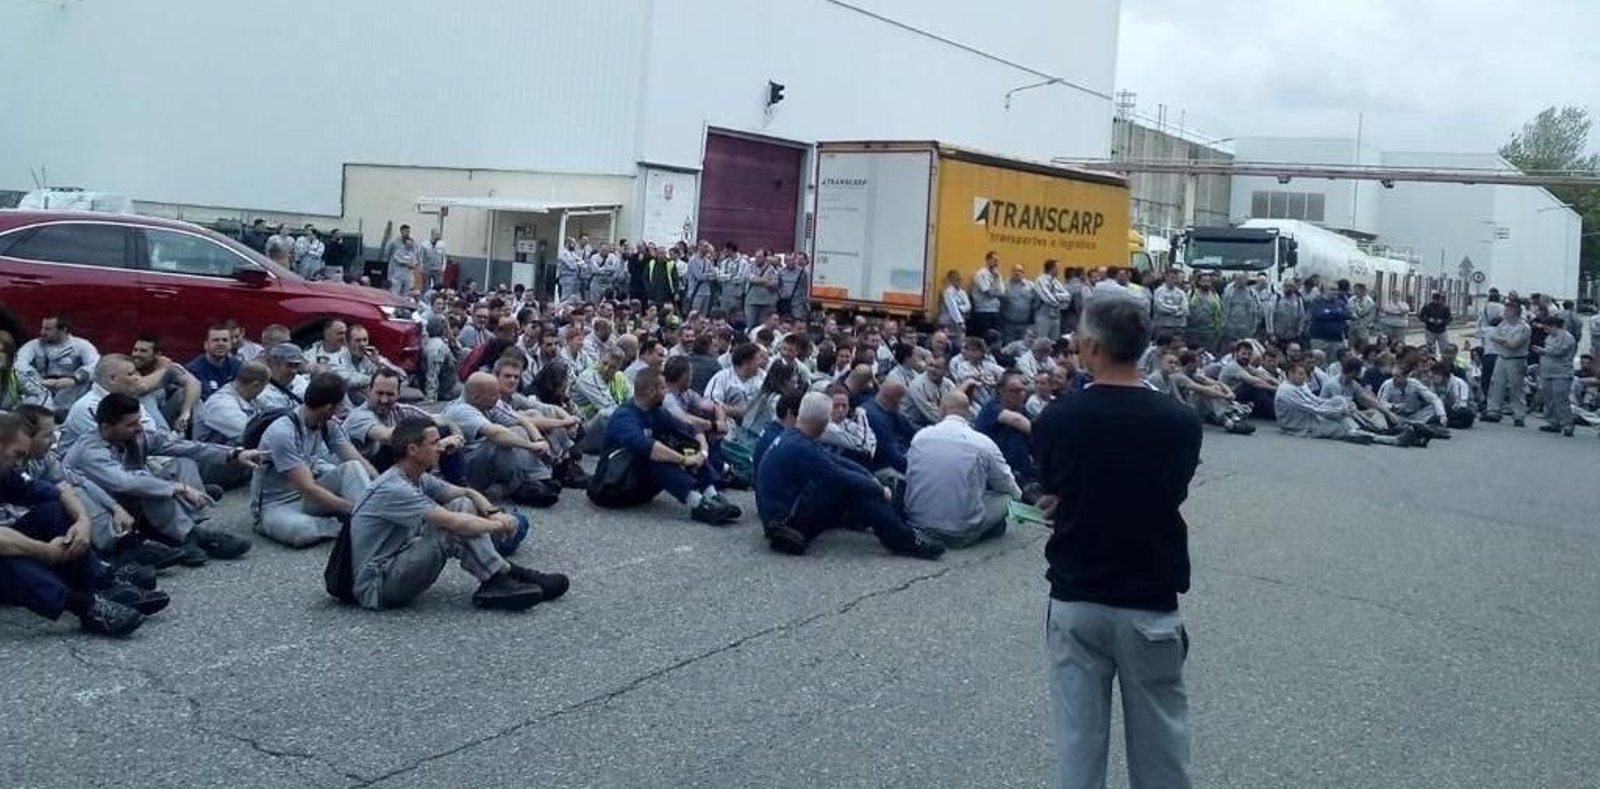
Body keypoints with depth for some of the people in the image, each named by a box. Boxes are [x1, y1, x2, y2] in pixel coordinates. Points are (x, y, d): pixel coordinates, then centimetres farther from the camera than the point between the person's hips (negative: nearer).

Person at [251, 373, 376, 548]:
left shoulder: (329, 424, -4)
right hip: (276, 506, -6)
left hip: (307, 497, 7)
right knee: (300, 530, -40)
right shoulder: (282, 433, -26)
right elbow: (308, 489, -28)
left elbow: (358, 462, -6)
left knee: (353, 468, -18)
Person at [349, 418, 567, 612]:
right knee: (453, 527, -25)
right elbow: (452, 522, -29)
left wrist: (494, 513, -9)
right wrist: (499, 525, -15)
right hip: (376, 586, -9)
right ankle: (501, 579, -13)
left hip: (398, 565, 9)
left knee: (464, 505, -1)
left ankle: (498, 581, -9)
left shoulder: (419, 479, 6)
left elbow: (467, 493, 12)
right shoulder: (393, 489, -23)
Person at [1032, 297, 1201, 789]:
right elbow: (1172, 495, 5)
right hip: (1150, 607, 0)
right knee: (1159, 742, 13)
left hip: (1074, 604, 0)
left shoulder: (1055, 420, -10)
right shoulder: (1180, 423, -9)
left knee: (1077, 743, 8)